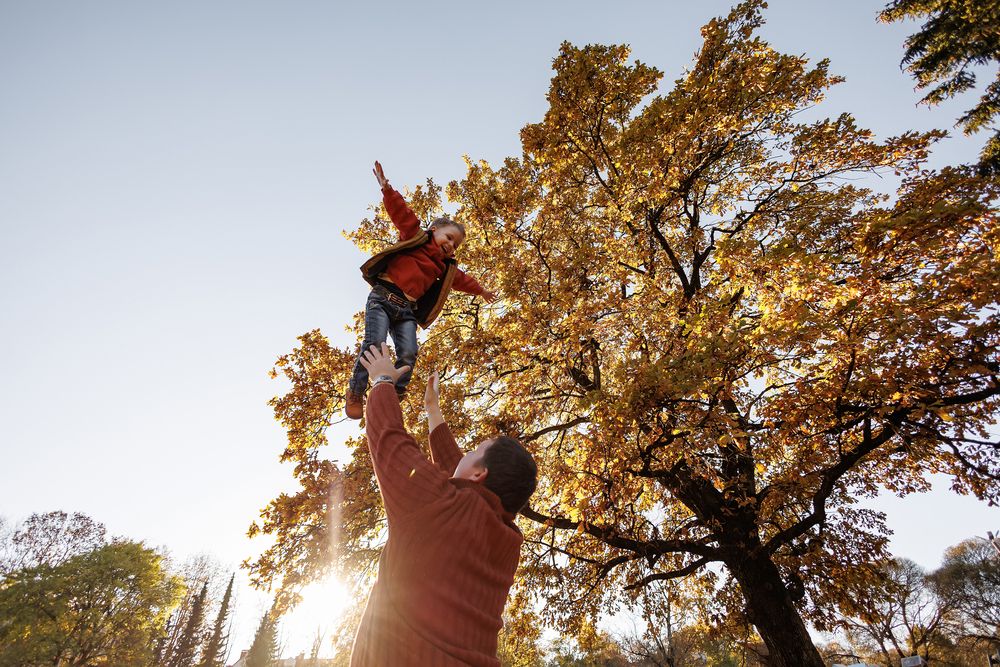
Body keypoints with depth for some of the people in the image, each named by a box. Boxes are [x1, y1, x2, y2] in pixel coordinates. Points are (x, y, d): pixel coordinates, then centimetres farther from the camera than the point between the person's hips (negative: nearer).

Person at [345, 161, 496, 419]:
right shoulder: (416, 236, 10)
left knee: (408, 354, -13)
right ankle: (355, 393, -7)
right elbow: (401, 213, -1)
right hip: (382, 298, -5)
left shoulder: (446, 268, 24)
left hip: (407, 311, 5)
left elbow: (463, 280, 39)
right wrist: (387, 189, -16)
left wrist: (481, 291, 49)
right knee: (375, 343, -19)